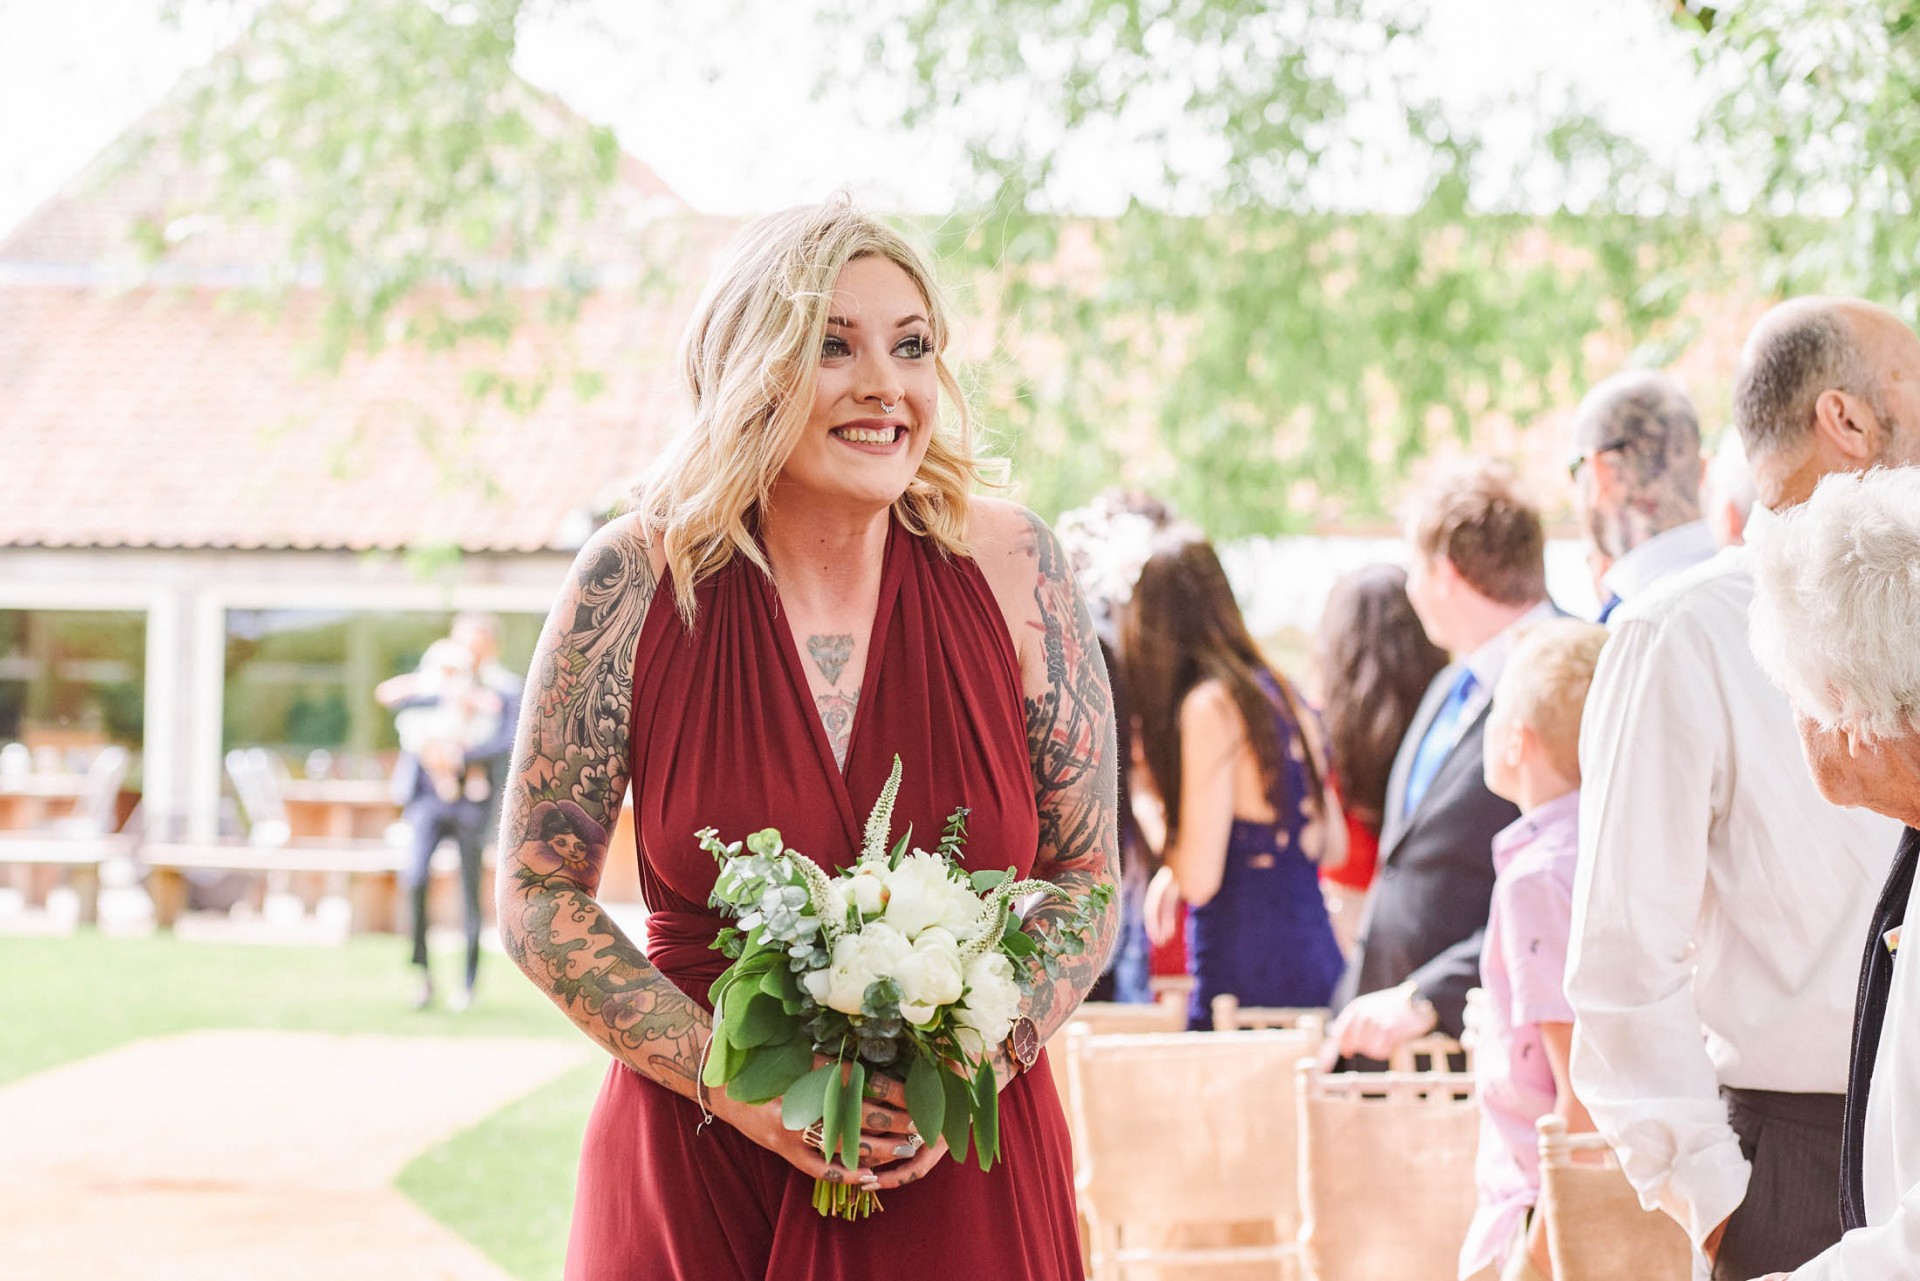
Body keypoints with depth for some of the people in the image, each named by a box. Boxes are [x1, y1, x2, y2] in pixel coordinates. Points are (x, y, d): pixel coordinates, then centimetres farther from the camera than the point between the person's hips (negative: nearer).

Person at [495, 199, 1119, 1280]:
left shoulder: (1010, 566, -3)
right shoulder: (639, 577, -6)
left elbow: (1089, 879, 3)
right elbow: (539, 896, -2)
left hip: (961, 1172, 1)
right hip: (697, 1174, -1)